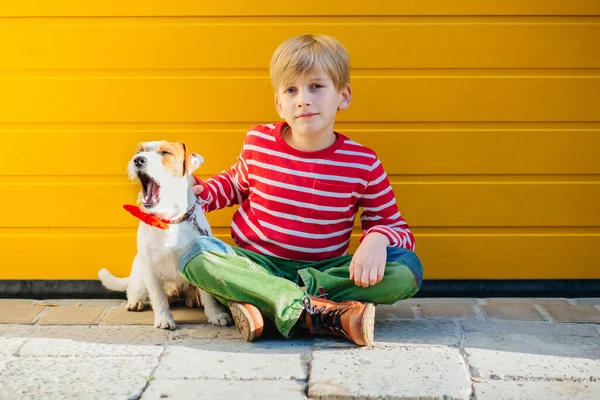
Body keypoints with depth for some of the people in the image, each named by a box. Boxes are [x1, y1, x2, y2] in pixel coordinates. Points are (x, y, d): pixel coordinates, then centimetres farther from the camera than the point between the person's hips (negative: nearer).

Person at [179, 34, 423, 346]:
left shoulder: (363, 164, -7)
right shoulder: (258, 142, -1)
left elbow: (395, 226, 0)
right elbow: (236, 182, 22)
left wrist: (378, 239, -24)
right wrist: (200, 192, 3)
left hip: (324, 269, 0)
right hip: (257, 264, 1)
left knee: (408, 268, -23)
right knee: (195, 254, -29)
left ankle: (263, 304, -31)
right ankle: (325, 312, -37)